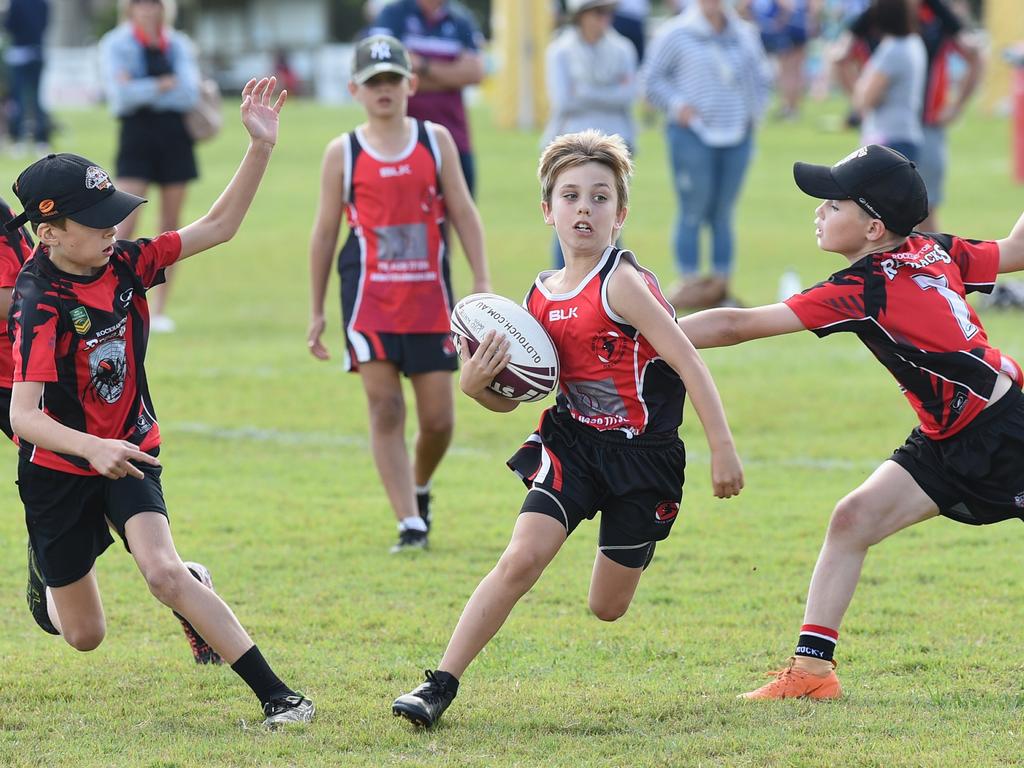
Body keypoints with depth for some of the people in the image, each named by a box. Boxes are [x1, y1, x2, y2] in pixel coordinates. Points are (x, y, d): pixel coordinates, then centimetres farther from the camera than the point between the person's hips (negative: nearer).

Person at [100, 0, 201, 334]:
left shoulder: (179, 46, 6)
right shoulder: (116, 44, -1)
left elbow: (190, 93, -8)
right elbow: (121, 95, -13)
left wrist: (143, 90, -13)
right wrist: (164, 86, -11)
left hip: (175, 139, 3)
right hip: (136, 135, -3)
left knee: (170, 226, 5)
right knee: (126, 224, -13)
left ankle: (159, 310, 12)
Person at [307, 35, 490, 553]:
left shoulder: (436, 141, 5)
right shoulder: (343, 154, 2)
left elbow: (464, 212, 6)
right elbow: (325, 232, 7)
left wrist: (481, 283, -2)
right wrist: (316, 311, 8)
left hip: (429, 296, 1)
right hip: (369, 296, -1)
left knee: (438, 418, 3)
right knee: (385, 409, -10)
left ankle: (420, 488, 33)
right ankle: (410, 525, -8)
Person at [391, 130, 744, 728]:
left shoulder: (622, 283, -18)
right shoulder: (541, 296, 2)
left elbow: (688, 362, -20)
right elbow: (508, 398, 10)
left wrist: (724, 450, -23)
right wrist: (476, 383, -13)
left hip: (642, 454, -4)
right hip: (571, 443, 4)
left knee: (608, 607, 8)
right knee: (522, 558, -18)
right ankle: (441, 685, -13)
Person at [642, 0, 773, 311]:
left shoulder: (745, 34, 11)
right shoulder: (675, 34, -2)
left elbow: (762, 77, 23)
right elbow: (651, 78, 0)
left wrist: (753, 110, 9)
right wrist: (677, 106, -11)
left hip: (736, 136, 4)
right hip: (692, 135, -4)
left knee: (723, 215, 7)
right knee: (693, 212, -6)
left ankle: (720, 285, 10)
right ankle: (690, 284, -2)